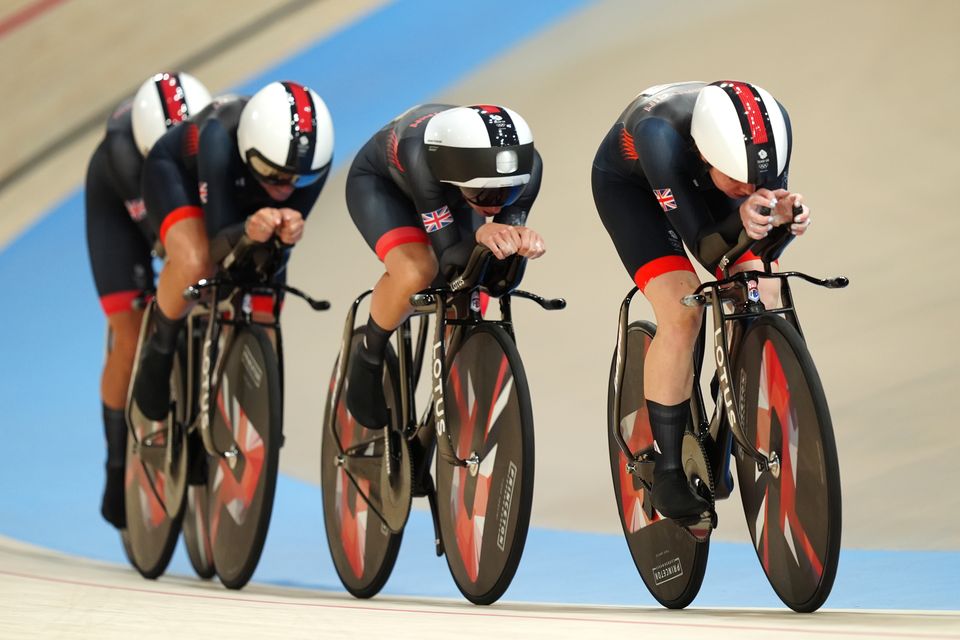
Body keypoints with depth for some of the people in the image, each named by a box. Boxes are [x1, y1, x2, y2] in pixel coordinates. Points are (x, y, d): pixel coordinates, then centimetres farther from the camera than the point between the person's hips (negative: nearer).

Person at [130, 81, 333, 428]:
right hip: (179, 170, -4)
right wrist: (247, 230, -63)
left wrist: (288, 230, -51)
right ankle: (159, 348, -7)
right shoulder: (220, 140, -45)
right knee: (195, 263, -35)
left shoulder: (313, 156, -35)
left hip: (245, 192, 4)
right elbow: (219, 242, -40)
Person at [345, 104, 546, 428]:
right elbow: (448, 259, -43)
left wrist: (520, 240, -49)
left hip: (448, 189, 5)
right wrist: (480, 237, -63)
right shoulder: (421, 155, -45)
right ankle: (368, 358, -3)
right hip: (380, 181, -4)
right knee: (415, 272, -32)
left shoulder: (528, 166, -34)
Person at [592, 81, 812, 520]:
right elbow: (706, 249, -39)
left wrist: (784, 215, -44)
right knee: (682, 314, -23)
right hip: (628, 181, -4)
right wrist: (741, 220, -59)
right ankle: (667, 472, -10)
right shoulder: (660, 134, -44)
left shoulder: (770, 125, -34)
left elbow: (772, 201, -21)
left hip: (700, 181, 4)